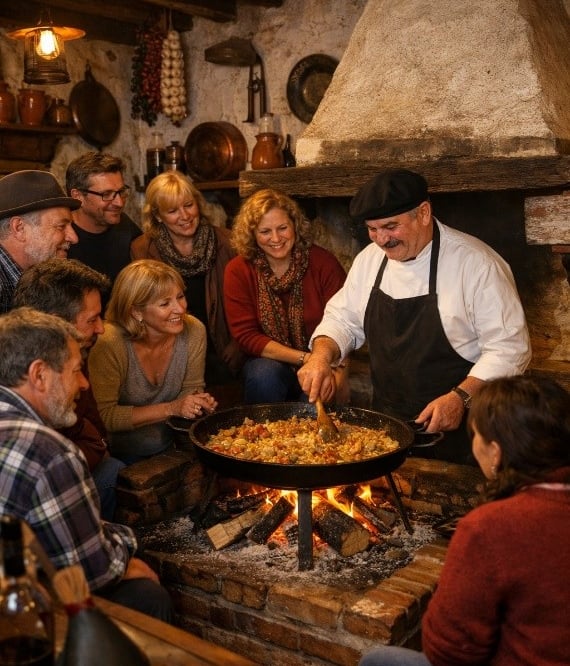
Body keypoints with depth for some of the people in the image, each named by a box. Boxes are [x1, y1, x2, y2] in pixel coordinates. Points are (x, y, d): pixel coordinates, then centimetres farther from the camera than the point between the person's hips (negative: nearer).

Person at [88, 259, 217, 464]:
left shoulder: (194, 331, -12)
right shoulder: (109, 344, -24)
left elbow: (192, 387, 3)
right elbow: (104, 416, -21)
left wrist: (199, 401, -20)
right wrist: (171, 408, -25)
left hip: (168, 426, 4)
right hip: (119, 437, -4)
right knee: (155, 439, -27)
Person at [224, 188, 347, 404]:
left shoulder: (323, 262, -7)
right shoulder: (238, 271, -6)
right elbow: (246, 336, -9)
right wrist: (304, 358, -19)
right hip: (268, 361, 0)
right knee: (265, 374, -32)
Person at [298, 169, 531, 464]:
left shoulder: (477, 263, -12)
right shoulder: (370, 258, 6)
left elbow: (509, 348, -11)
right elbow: (342, 319, 15)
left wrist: (461, 398, -22)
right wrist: (321, 355, -6)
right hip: (385, 421, 5)